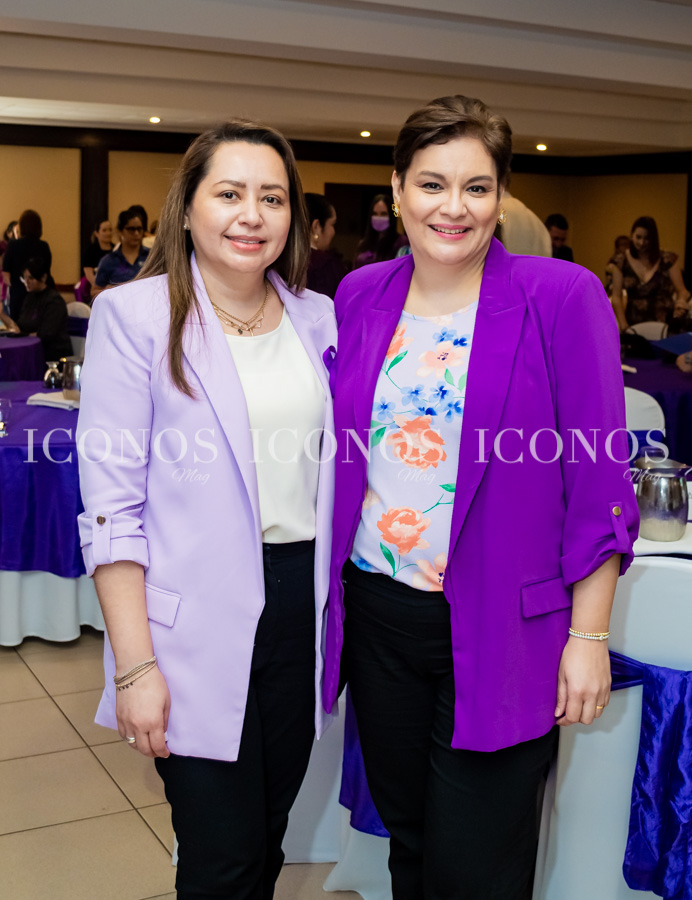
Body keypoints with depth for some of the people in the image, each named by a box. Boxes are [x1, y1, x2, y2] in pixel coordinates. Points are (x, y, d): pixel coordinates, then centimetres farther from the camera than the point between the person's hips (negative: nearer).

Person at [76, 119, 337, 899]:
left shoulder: (319, 318, 7)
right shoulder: (133, 315, -7)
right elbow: (111, 502, -10)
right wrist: (134, 664, -14)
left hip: (302, 598, 5)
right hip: (200, 623, -4)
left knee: (268, 835, 17)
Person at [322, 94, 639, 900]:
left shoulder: (561, 296, -10)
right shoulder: (358, 297, 3)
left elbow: (598, 480, -9)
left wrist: (589, 635, -10)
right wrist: (326, 588, 10)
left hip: (501, 633, -4)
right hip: (377, 614, 4)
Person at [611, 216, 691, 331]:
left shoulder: (667, 260, 2)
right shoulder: (621, 261, 3)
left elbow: (682, 290, 5)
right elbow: (616, 297, 3)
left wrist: (682, 300, -19)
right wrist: (623, 325, -9)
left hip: (664, 324, 0)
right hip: (634, 325, 0)